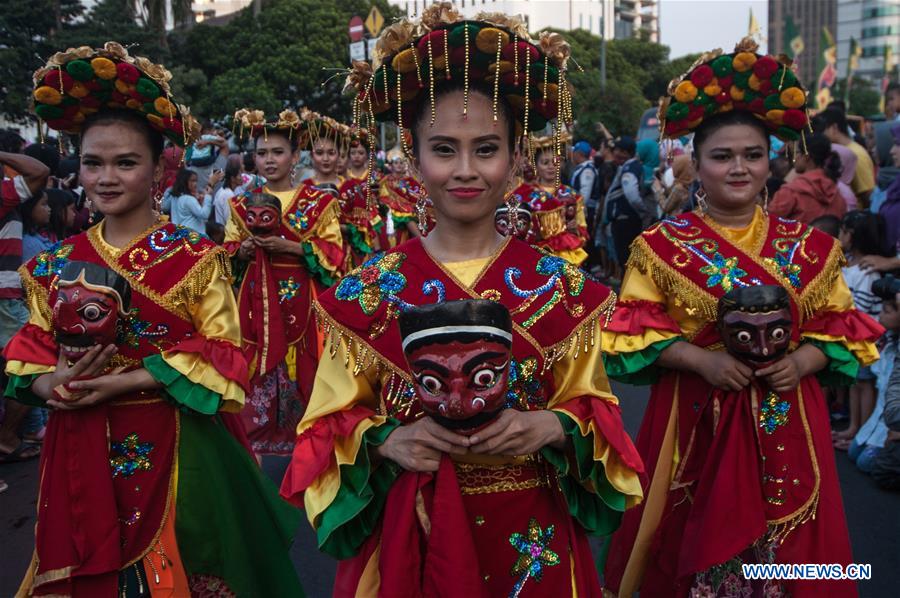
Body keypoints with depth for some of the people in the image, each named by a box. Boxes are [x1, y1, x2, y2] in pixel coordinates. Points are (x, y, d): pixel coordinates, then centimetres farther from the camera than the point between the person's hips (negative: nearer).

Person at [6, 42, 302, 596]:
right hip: (80, 454, 4)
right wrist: (52, 385, -12)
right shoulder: (57, 265, 7)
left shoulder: (196, 258, -7)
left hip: (173, 450, -4)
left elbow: (223, 358, -12)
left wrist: (122, 381, -20)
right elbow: (27, 356, 11)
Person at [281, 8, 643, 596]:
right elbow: (332, 423, 0)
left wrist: (552, 426, -18)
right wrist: (388, 441, -19)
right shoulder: (370, 290, -6)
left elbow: (594, 408, 2)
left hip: (530, 537, 1)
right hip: (409, 536, 0)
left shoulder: (560, 285, -5)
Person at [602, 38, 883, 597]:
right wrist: (702, 360, -19)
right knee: (697, 547, 9)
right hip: (696, 423, -2)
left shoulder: (807, 247, 5)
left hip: (786, 427, 3)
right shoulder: (663, 246, -2)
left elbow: (844, 326, 8)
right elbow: (632, 334, -6)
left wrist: (801, 362, -11)